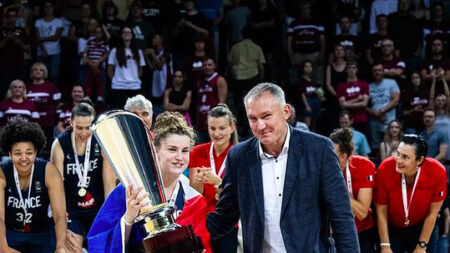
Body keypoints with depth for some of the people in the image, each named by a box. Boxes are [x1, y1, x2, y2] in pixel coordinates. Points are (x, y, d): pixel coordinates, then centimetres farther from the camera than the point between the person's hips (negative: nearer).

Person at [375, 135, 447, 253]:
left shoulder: (437, 172, -26)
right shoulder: (385, 169, -27)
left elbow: (432, 213, -14)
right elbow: (381, 211, -15)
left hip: (422, 228, 0)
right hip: (391, 228, 0)